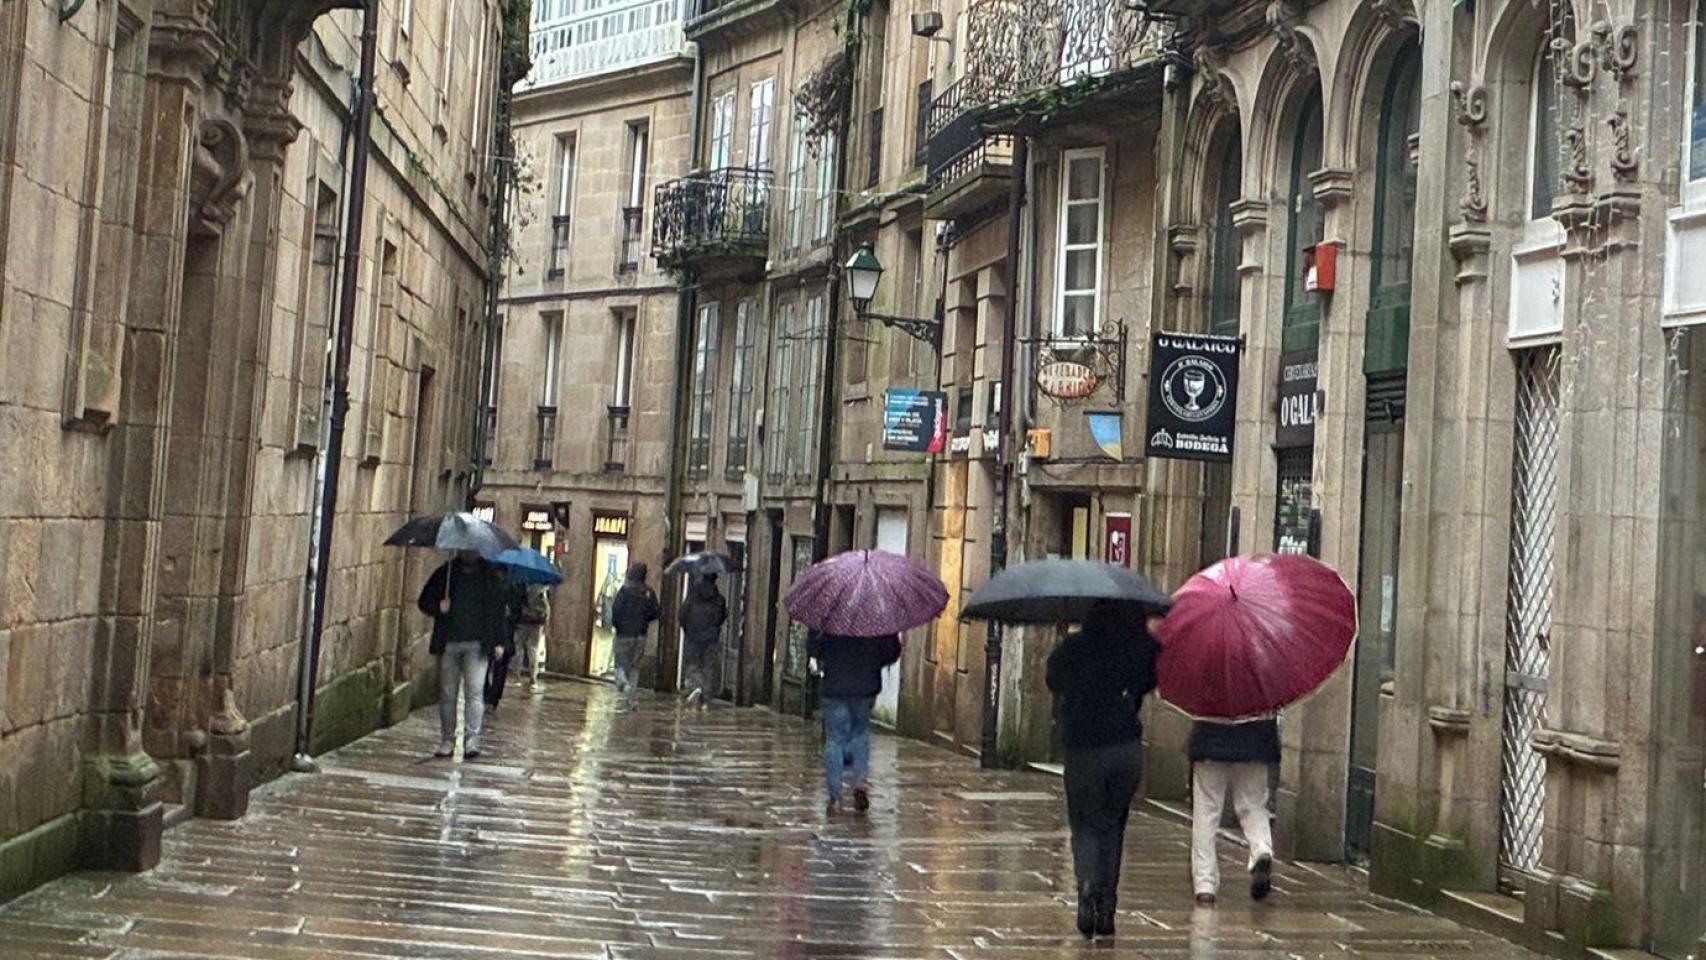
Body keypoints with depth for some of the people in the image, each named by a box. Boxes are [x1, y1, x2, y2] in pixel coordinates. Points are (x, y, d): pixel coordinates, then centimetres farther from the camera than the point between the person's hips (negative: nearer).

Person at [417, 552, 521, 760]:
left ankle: (472, 740, -11)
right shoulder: (445, 572, 11)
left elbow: (501, 608, 8)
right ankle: (447, 740, 10)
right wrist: (438, 607, -9)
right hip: (448, 643, 2)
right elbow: (424, 600, 14)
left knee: (474, 691, -10)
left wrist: (499, 641, 1)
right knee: (447, 693, 3)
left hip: (477, 645, -2)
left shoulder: (492, 575, 8)